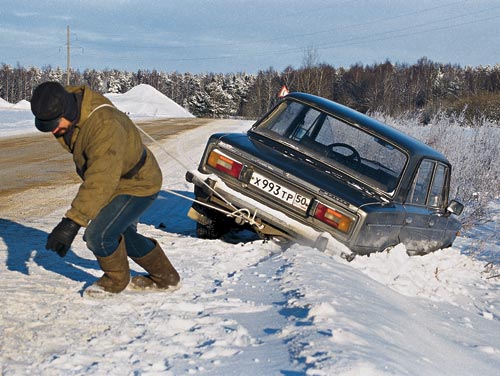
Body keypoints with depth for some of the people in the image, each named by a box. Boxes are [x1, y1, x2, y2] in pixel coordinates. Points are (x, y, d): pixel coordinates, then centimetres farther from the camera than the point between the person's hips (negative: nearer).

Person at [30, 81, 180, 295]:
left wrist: (72, 222, -55)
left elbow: (101, 180, -49)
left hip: (138, 185, -10)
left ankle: (116, 279, 12)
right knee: (123, 236, 22)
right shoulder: (69, 113, -10)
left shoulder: (105, 125, -39)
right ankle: (166, 278, 39)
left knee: (98, 235, -18)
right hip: (119, 182, 10)